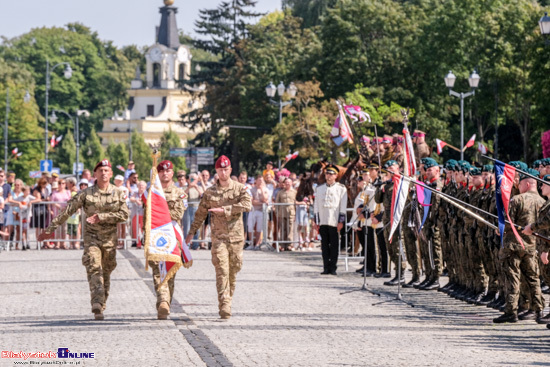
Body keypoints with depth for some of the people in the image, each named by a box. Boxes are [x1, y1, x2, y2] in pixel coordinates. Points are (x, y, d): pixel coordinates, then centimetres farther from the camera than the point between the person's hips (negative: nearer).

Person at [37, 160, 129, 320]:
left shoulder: (118, 194, 1)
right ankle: (97, 307, -26)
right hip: (91, 236, -2)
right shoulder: (86, 194, -2)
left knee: (106, 272, 8)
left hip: (110, 238, 2)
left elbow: (124, 215, -6)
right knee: (94, 270, -16)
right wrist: (51, 228, -2)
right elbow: (67, 211, -1)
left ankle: (101, 305, 20)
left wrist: (102, 217, -16)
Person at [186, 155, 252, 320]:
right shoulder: (209, 192, 6)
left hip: (236, 236, 1)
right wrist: (192, 232, 9)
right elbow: (200, 214, 13)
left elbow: (247, 205, -14)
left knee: (233, 270, 8)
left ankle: (228, 298, 27)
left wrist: (224, 210, -17)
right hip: (218, 237, -1)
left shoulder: (239, 188, 3)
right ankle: (224, 306, -18)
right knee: (222, 270, -12)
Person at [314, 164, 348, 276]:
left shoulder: (341, 189, 3)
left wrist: (341, 221, -7)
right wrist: (317, 222, 8)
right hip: (323, 222, 3)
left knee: (334, 245, -1)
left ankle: (333, 267, 3)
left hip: (334, 222, -3)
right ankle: (326, 267, 7)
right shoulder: (319, 189, 13)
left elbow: (343, 206, -1)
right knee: (324, 245, 4)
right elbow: (316, 206, 14)